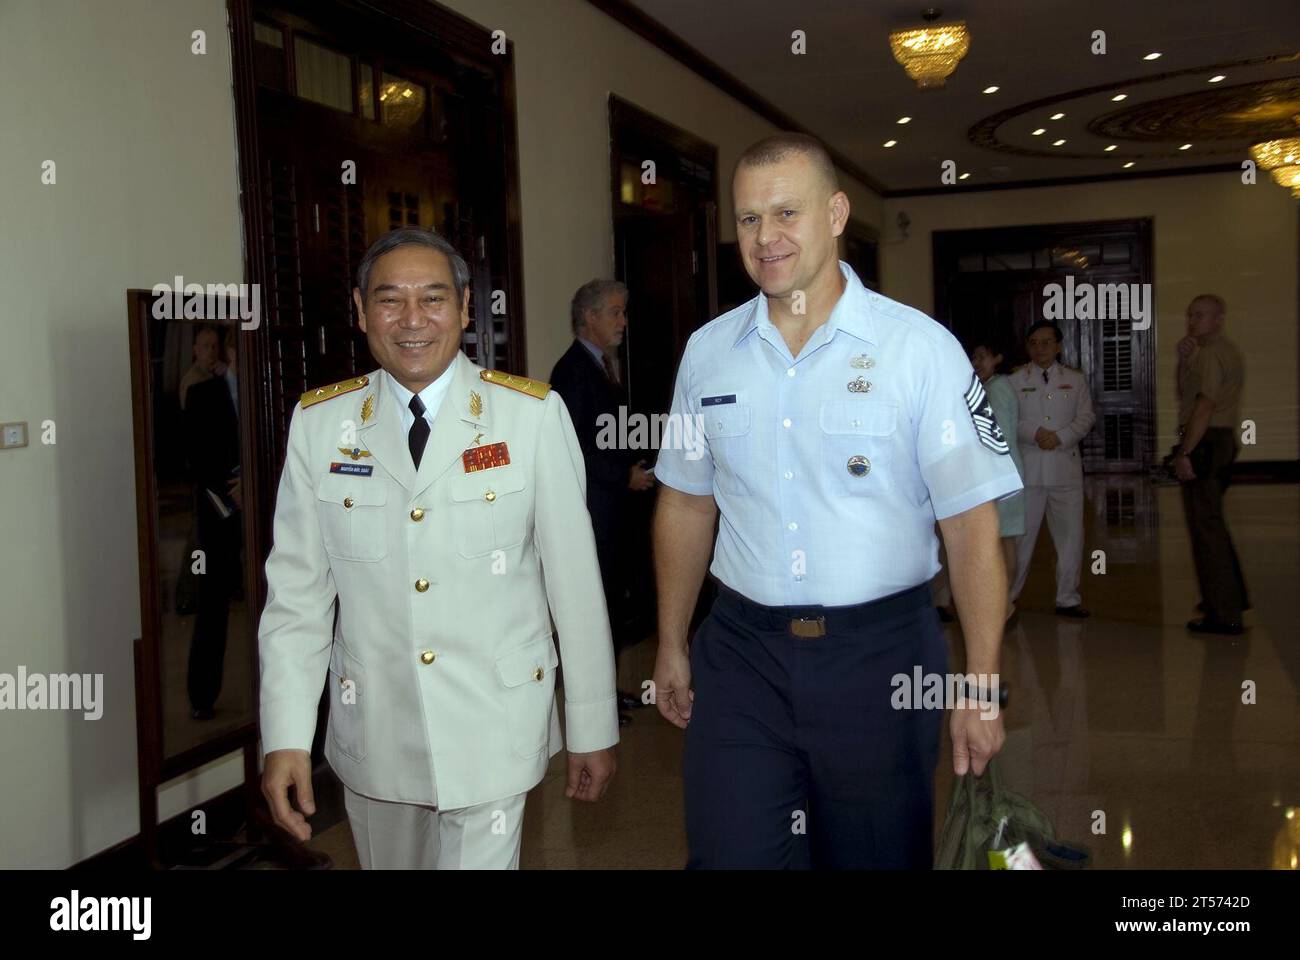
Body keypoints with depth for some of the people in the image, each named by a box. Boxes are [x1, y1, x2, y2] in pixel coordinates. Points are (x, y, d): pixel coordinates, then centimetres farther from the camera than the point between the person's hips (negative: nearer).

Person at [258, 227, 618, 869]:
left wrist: (593, 729, -1)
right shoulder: (319, 423, 0)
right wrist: (285, 739, -4)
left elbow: (574, 577, -5)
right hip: (371, 729, 3)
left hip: (494, 726, -2)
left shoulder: (532, 415, -7)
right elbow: (297, 592, 1)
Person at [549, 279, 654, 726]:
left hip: (612, 504, 9)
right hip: (591, 506, -9)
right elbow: (575, 448, -19)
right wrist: (625, 476, -16)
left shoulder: (602, 364, 15)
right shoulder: (572, 370, -14)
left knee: (612, 595, 14)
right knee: (597, 600, -3)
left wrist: (633, 469, 10)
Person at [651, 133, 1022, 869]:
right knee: (729, 854, 3)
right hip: (742, 651, 3)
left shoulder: (920, 348, -9)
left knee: (879, 855, 14)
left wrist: (981, 688, -13)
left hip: (880, 651, -2)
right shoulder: (707, 351, 3)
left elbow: (972, 525, -10)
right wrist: (672, 645, 14)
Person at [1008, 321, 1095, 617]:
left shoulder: (1075, 378, 9)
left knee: (1071, 534, 4)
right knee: (1021, 534, 3)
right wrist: (1034, 433, -17)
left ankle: (1068, 598, 16)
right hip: (1027, 467, -2)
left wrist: (1061, 437, -13)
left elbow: (1086, 417, 3)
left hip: (1065, 467, 2)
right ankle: (1008, 596, 15)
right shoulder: (1016, 379, 4)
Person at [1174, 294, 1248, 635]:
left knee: (1206, 528, -7)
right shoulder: (1229, 351, 19)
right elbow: (1184, 393, 17)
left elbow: (1204, 406, -22)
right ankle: (1232, 596, 36)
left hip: (1204, 444, -11)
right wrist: (1184, 360, 1)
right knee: (1212, 523, 23)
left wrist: (1184, 453, -23)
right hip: (1223, 441, 11)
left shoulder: (1210, 354, -14)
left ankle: (1224, 615, -5)